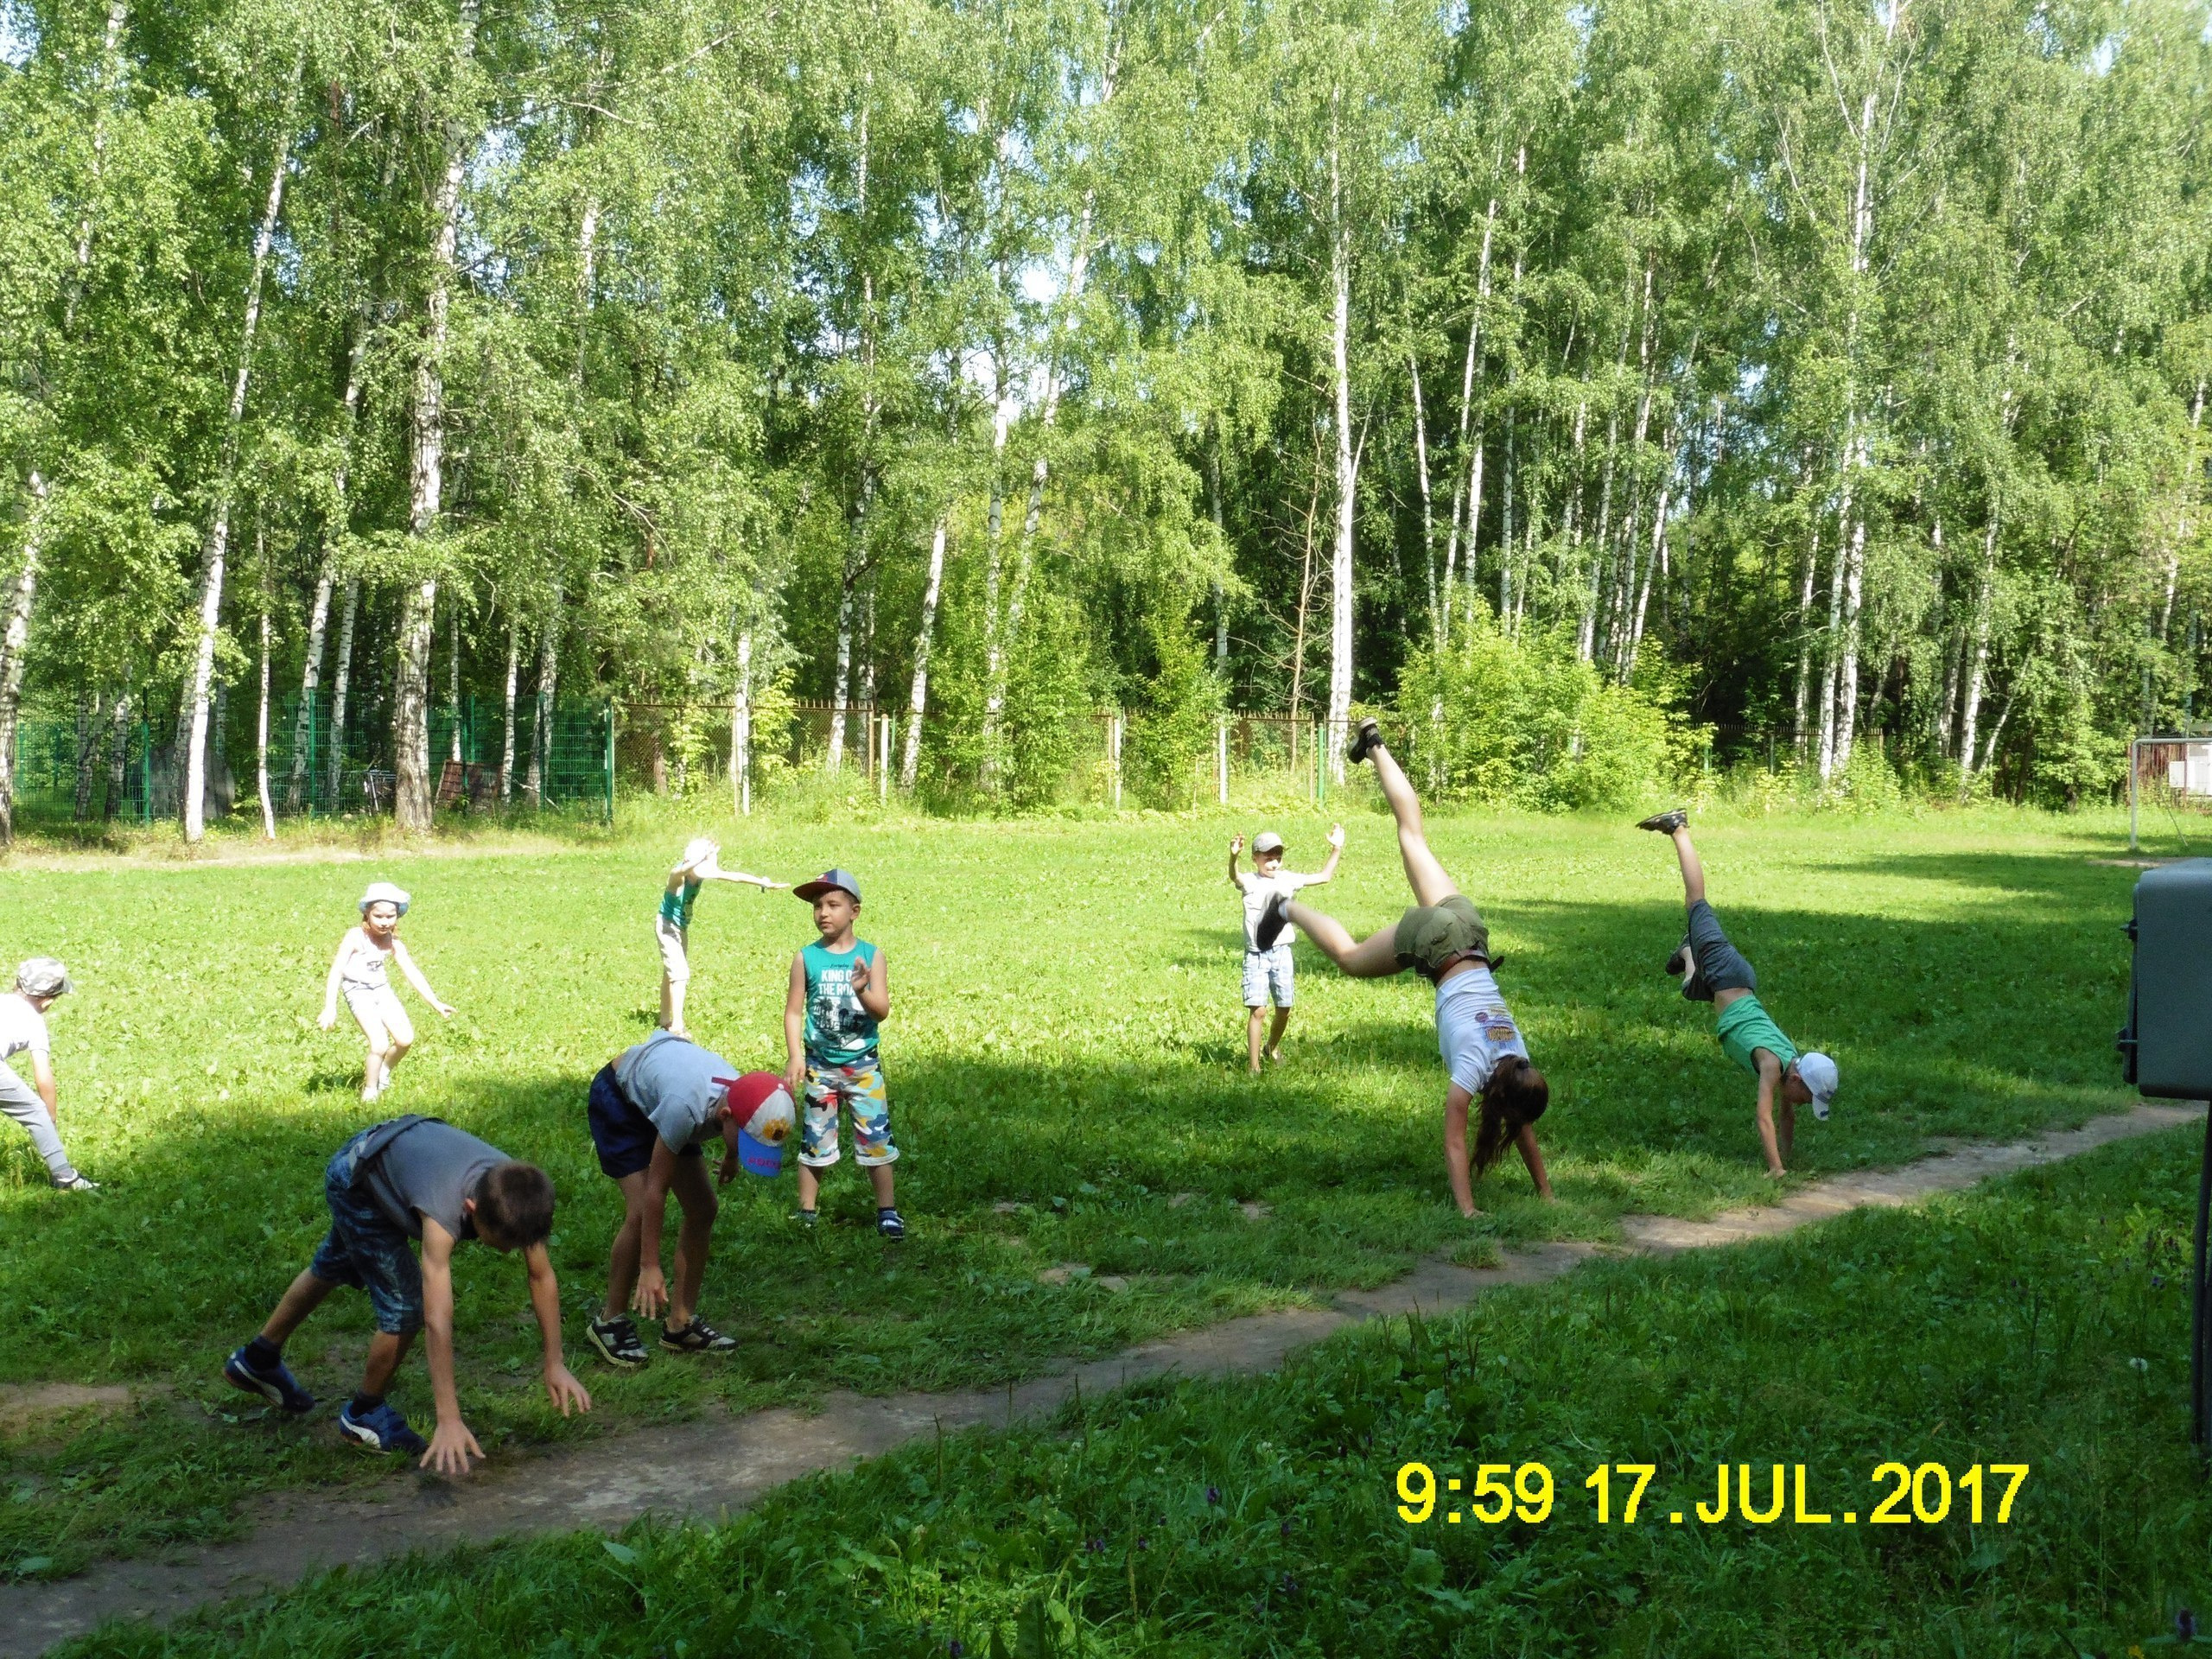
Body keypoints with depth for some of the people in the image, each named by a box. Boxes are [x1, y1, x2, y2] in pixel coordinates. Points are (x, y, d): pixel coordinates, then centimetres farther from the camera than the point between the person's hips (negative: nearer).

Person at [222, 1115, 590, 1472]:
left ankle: (258, 1361, 52)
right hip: (354, 1181, -7)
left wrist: (554, 1364, -20)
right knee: (406, 1309, -13)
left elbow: (543, 1277, -19)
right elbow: (438, 1320, -49)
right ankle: (365, 1414, 14)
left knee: (330, 1271, 27)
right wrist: (449, 1420, -49)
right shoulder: (443, 1210, -47)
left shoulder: (520, 1197, -31)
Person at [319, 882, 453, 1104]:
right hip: (359, 992, -5)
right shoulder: (355, 937, -17)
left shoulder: (393, 943, -2)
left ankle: (383, 1073, 28)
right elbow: (336, 971, -22)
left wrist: (436, 1004, -2)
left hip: (382, 989, 5)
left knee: (405, 1040, -3)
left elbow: (413, 974, 1)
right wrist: (330, 1008, -30)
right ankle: (369, 1091, 6)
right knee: (380, 1044, -18)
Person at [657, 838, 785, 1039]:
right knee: (679, 973, -15)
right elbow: (683, 869, -55)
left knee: (672, 973, 18)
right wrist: (703, 856, -71)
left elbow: (734, 876, -4)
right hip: (667, 926, -8)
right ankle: (676, 1026, -15)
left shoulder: (703, 872, -11)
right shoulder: (678, 875, -30)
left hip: (682, 927, 8)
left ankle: (665, 1021, 31)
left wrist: (764, 883, -3)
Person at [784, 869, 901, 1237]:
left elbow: (882, 1012, -8)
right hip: (819, 1065, 0)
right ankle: (806, 1211, 21)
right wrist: (794, 1058, -11)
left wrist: (862, 991, -29)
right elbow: (794, 1011, -2)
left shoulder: (871, 956, -4)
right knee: (815, 1140, 9)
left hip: (864, 1064, 0)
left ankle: (887, 1210, 14)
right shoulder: (806, 958, -3)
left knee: (876, 1137, 2)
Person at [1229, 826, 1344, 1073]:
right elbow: (1235, 877, -28)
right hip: (1256, 955, -4)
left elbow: (1323, 877, 14)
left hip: (1281, 953, 4)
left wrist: (1336, 849, 5)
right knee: (1257, 1010, -11)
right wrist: (1233, 857, -50)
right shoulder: (1250, 882, -4)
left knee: (1284, 1008, 10)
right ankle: (1254, 1065, -4)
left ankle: (1273, 1047, 38)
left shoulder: (1287, 880, 8)